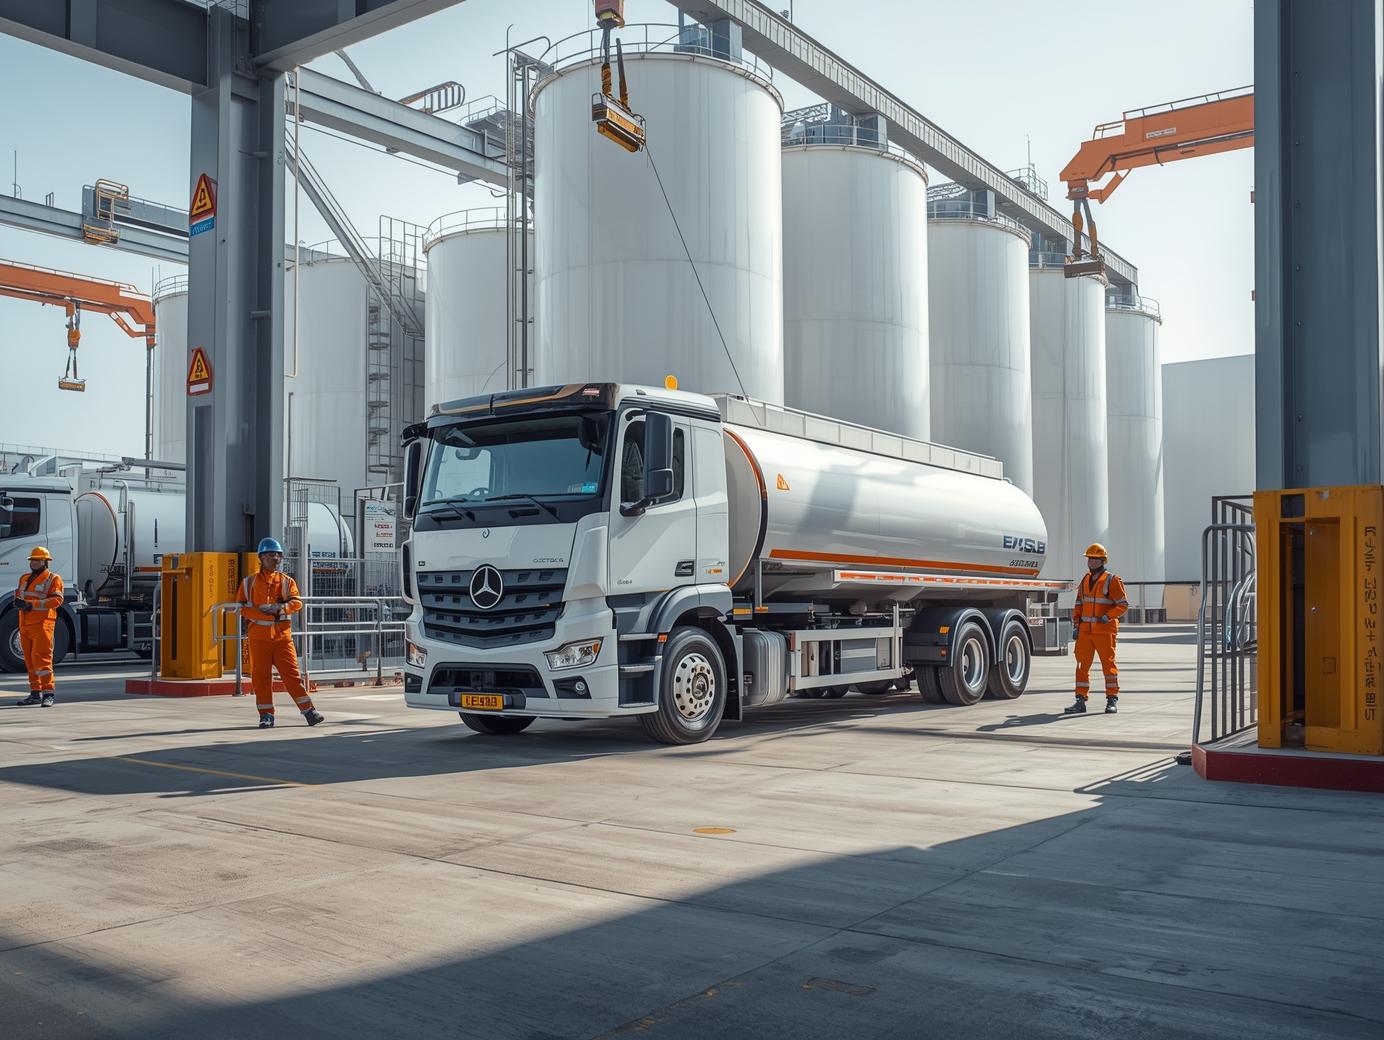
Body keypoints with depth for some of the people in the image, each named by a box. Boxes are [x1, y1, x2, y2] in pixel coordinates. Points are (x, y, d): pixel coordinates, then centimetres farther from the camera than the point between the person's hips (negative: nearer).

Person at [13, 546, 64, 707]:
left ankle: (48, 694, -11)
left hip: (42, 624, -7)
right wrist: (19, 601, -1)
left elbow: (56, 599, -14)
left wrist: (33, 605, -21)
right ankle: (35, 693, 17)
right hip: (25, 625, 7)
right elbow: (18, 595, 24)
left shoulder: (53, 579, -2)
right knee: (30, 660, 10)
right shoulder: (24, 579, 21)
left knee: (41, 658, -13)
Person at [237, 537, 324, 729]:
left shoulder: (287, 581, 10)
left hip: (282, 635, 0)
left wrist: (281, 607, -24)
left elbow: (297, 603, -4)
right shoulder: (250, 582, 8)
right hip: (259, 636, 0)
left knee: (292, 673, -3)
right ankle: (266, 715, 10)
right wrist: (264, 615, -14)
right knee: (260, 676, 1)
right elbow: (242, 607, -1)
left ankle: (308, 710, 0)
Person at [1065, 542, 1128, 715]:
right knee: (1082, 665, 2)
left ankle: (1112, 700, 9)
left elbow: (1123, 606, -7)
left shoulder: (1112, 581, -5)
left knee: (1108, 665, 0)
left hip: (1105, 630, -6)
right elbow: (1078, 605, 18)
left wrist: (1107, 617, -19)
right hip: (1085, 631, 6)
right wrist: (1076, 626, 9)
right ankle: (1080, 701, 6)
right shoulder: (1085, 581, 14)